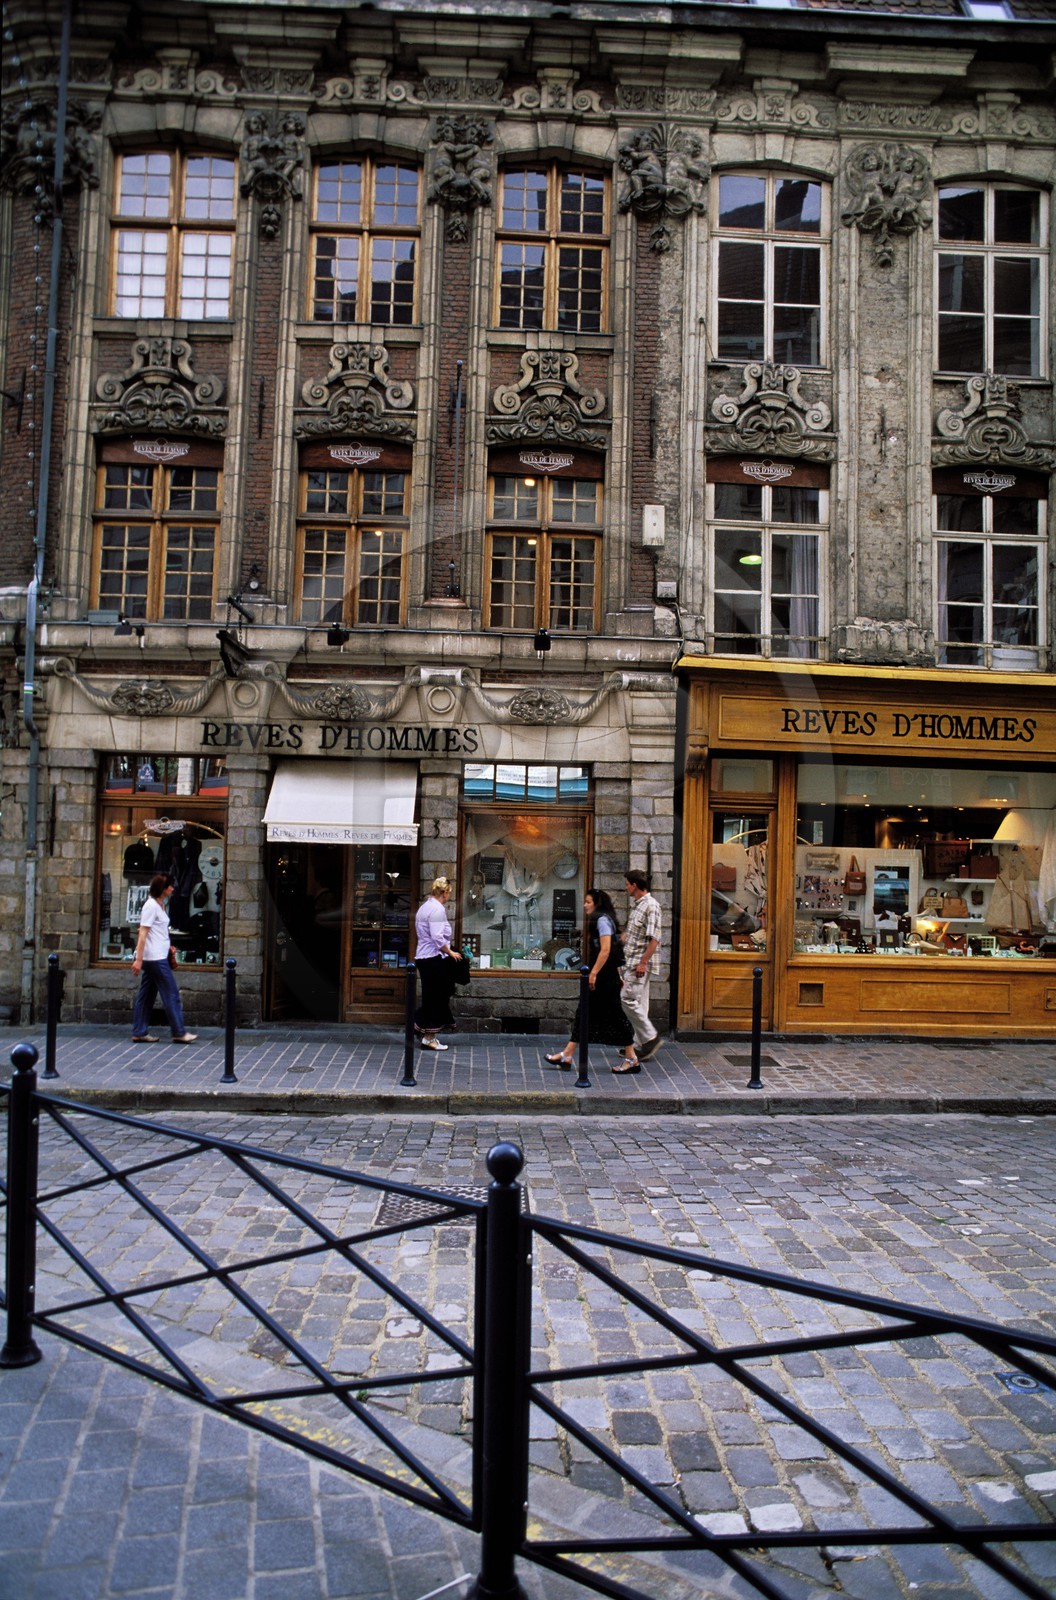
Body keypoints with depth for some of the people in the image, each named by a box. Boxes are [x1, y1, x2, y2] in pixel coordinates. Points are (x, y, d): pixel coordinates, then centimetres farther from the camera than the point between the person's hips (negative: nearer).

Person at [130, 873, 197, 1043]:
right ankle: (179, 1033, 1)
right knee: (171, 994, -4)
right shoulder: (151, 905, -13)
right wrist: (138, 959, -19)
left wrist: (168, 947, 16)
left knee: (147, 994, 11)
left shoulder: (161, 905, 14)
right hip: (155, 958, -9)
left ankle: (140, 1033, 15)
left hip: (158, 957, 9)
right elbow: (143, 933, -17)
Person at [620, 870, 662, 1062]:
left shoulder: (651, 906, -15)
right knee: (639, 1002, 10)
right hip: (632, 961, 9)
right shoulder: (636, 905, 15)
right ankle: (641, 1045, 15)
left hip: (640, 962, -9)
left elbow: (654, 938, -20)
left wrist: (643, 962, -23)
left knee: (628, 998, -12)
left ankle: (650, 1037, -3)